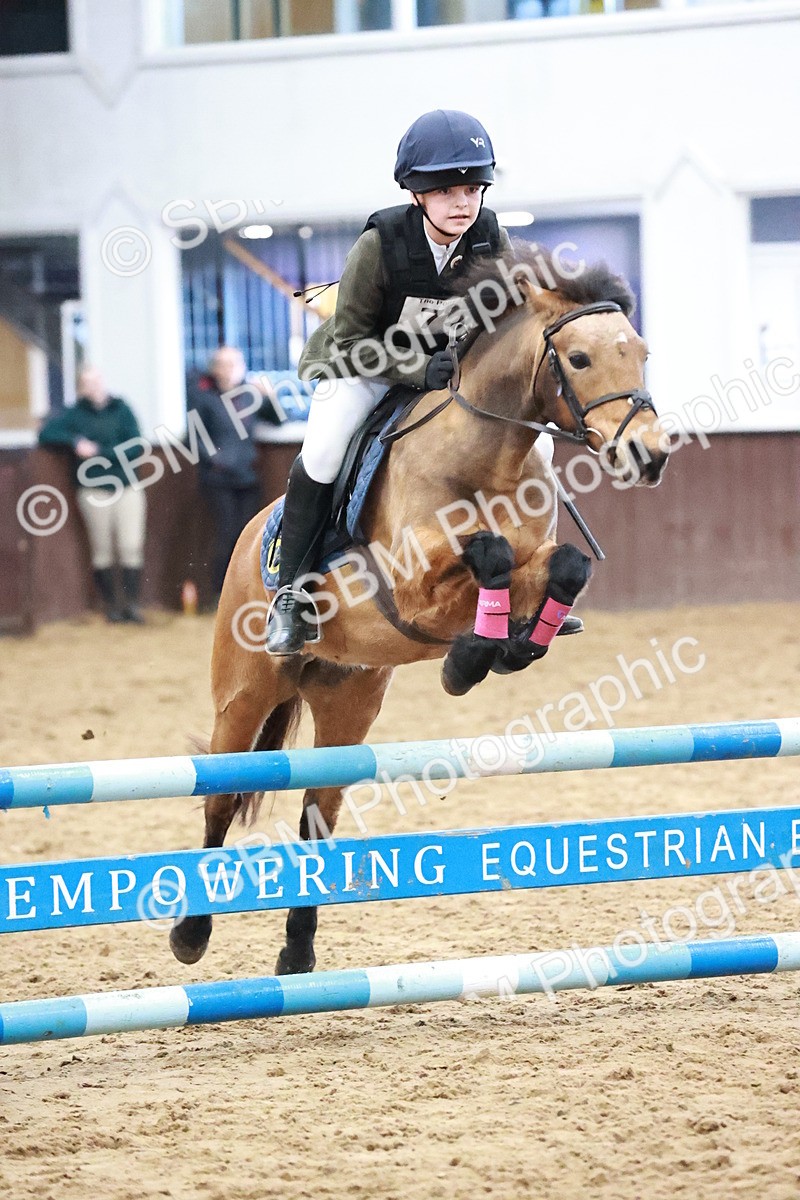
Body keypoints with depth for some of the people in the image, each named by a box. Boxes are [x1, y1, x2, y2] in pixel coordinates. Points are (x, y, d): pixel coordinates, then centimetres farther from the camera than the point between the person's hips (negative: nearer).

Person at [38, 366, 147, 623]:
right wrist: (75, 441, -15)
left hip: (128, 487, 0)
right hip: (94, 490, 0)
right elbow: (46, 434, -2)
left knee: (132, 548, -8)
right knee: (102, 550, -1)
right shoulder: (75, 414, 6)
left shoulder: (121, 409, 6)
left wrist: (99, 451, -9)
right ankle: (110, 605, 7)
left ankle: (131, 604, -5)